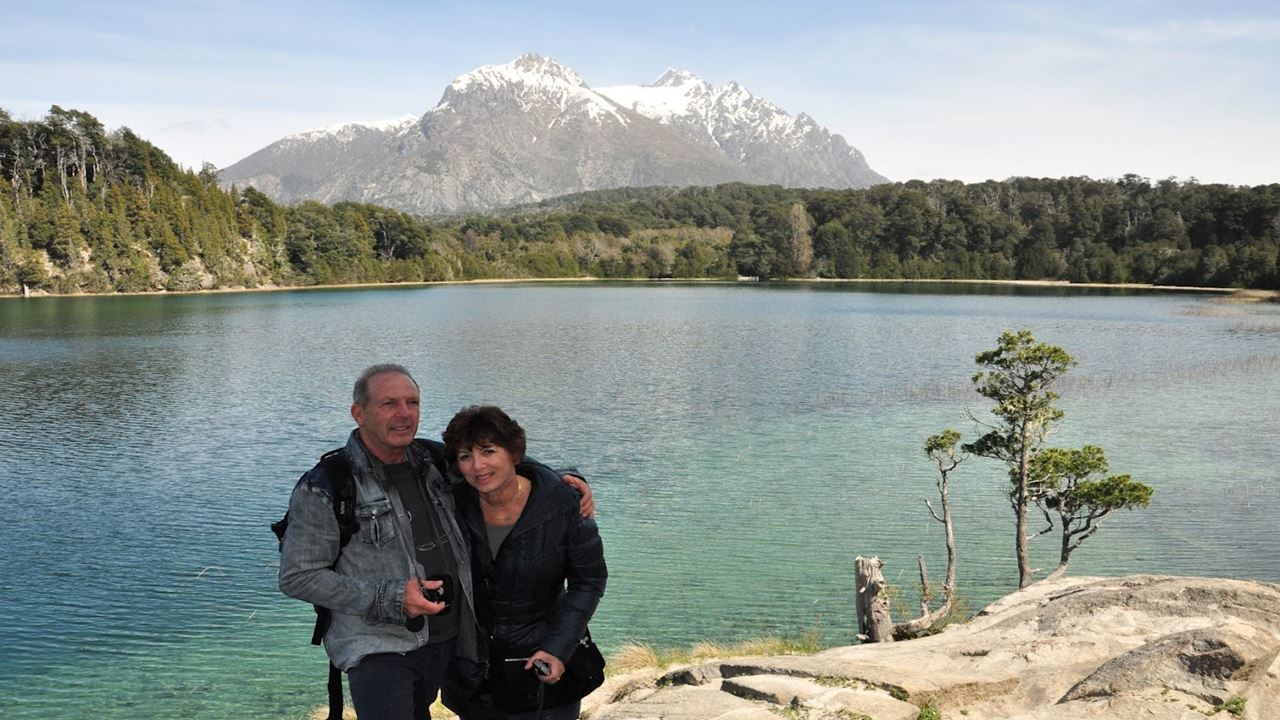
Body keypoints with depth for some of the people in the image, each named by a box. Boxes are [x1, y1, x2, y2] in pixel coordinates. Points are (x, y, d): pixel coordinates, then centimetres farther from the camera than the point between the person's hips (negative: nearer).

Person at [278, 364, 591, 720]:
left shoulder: (435, 460, 3)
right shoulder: (324, 488, -11)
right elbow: (298, 577, -10)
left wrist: (560, 479, 0)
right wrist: (389, 598, -19)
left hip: (448, 639, 6)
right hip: (378, 648, -5)